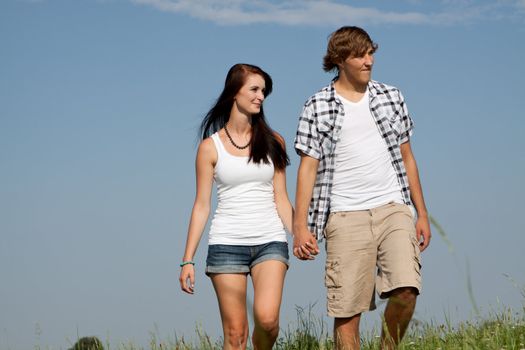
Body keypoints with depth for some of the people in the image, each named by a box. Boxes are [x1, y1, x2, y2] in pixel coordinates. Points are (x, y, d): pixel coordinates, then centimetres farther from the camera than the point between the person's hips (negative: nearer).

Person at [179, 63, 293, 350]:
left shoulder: (273, 143, 10)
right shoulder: (211, 147, 5)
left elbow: (280, 199, 12)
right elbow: (201, 205, 5)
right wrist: (187, 260, 0)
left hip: (270, 241, 1)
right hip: (227, 243, -1)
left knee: (267, 318, -21)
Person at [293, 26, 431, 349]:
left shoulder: (391, 98, 13)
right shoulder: (317, 108, 4)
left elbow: (407, 158, 17)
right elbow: (308, 168, 1)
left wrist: (422, 214, 15)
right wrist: (300, 227, -5)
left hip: (393, 210, 2)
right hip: (346, 217, -2)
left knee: (406, 288, -17)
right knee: (347, 309, -3)